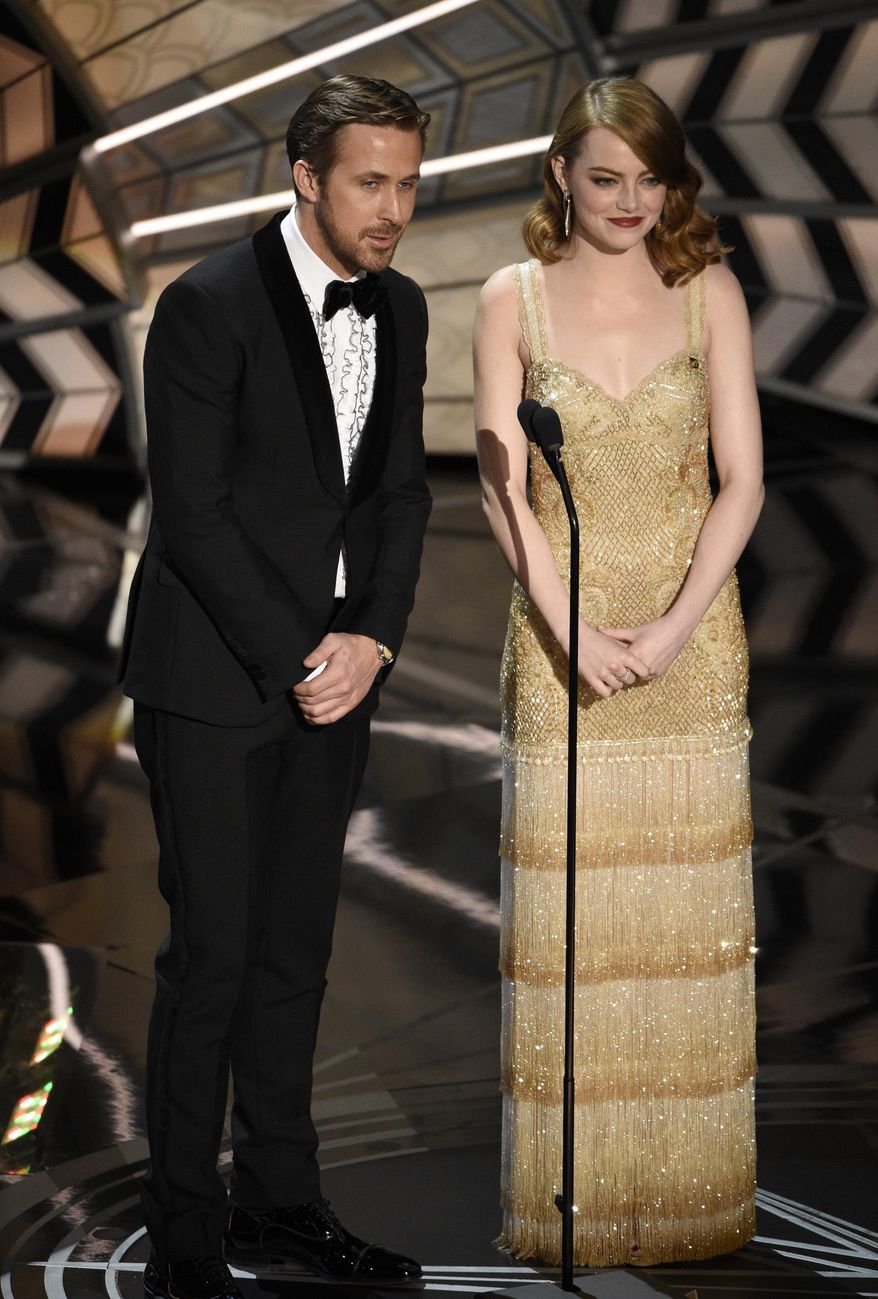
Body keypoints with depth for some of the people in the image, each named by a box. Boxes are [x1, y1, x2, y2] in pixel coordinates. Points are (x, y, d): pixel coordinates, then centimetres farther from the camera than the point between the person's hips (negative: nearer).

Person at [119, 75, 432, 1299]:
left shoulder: (399, 307, 9)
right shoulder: (210, 304, -12)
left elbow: (402, 491, 10)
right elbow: (193, 509, -14)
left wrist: (369, 641, -5)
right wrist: (294, 659, -15)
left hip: (333, 672, 6)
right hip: (215, 678, -6)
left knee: (296, 950, 11)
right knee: (212, 954, -2)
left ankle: (279, 1200, 23)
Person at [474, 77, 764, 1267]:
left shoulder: (709, 292, 3)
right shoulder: (514, 298, 1)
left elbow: (742, 481, 0)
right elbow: (504, 489, -2)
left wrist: (676, 624, -12)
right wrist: (572, 631, -13)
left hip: (690, 632, 1)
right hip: (562, 629, -1)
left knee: (686, 910, 5)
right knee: (567, 913, 2)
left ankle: (687, 1193, 18)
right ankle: (572, 1198, 13)